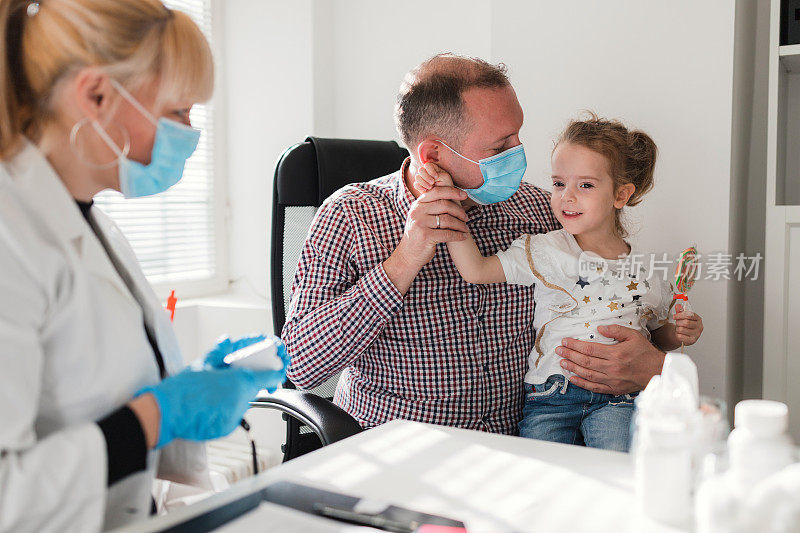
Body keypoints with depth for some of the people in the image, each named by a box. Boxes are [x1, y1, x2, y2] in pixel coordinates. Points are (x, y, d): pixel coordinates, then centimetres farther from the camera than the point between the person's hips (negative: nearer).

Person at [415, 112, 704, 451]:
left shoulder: (646, 270, 10)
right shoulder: (544, 252, 4)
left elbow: (657, 332, 27)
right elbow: (475, 270, -8)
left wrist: (681, 333, 4)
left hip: (617, 399, 1)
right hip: (551, 396, 0)